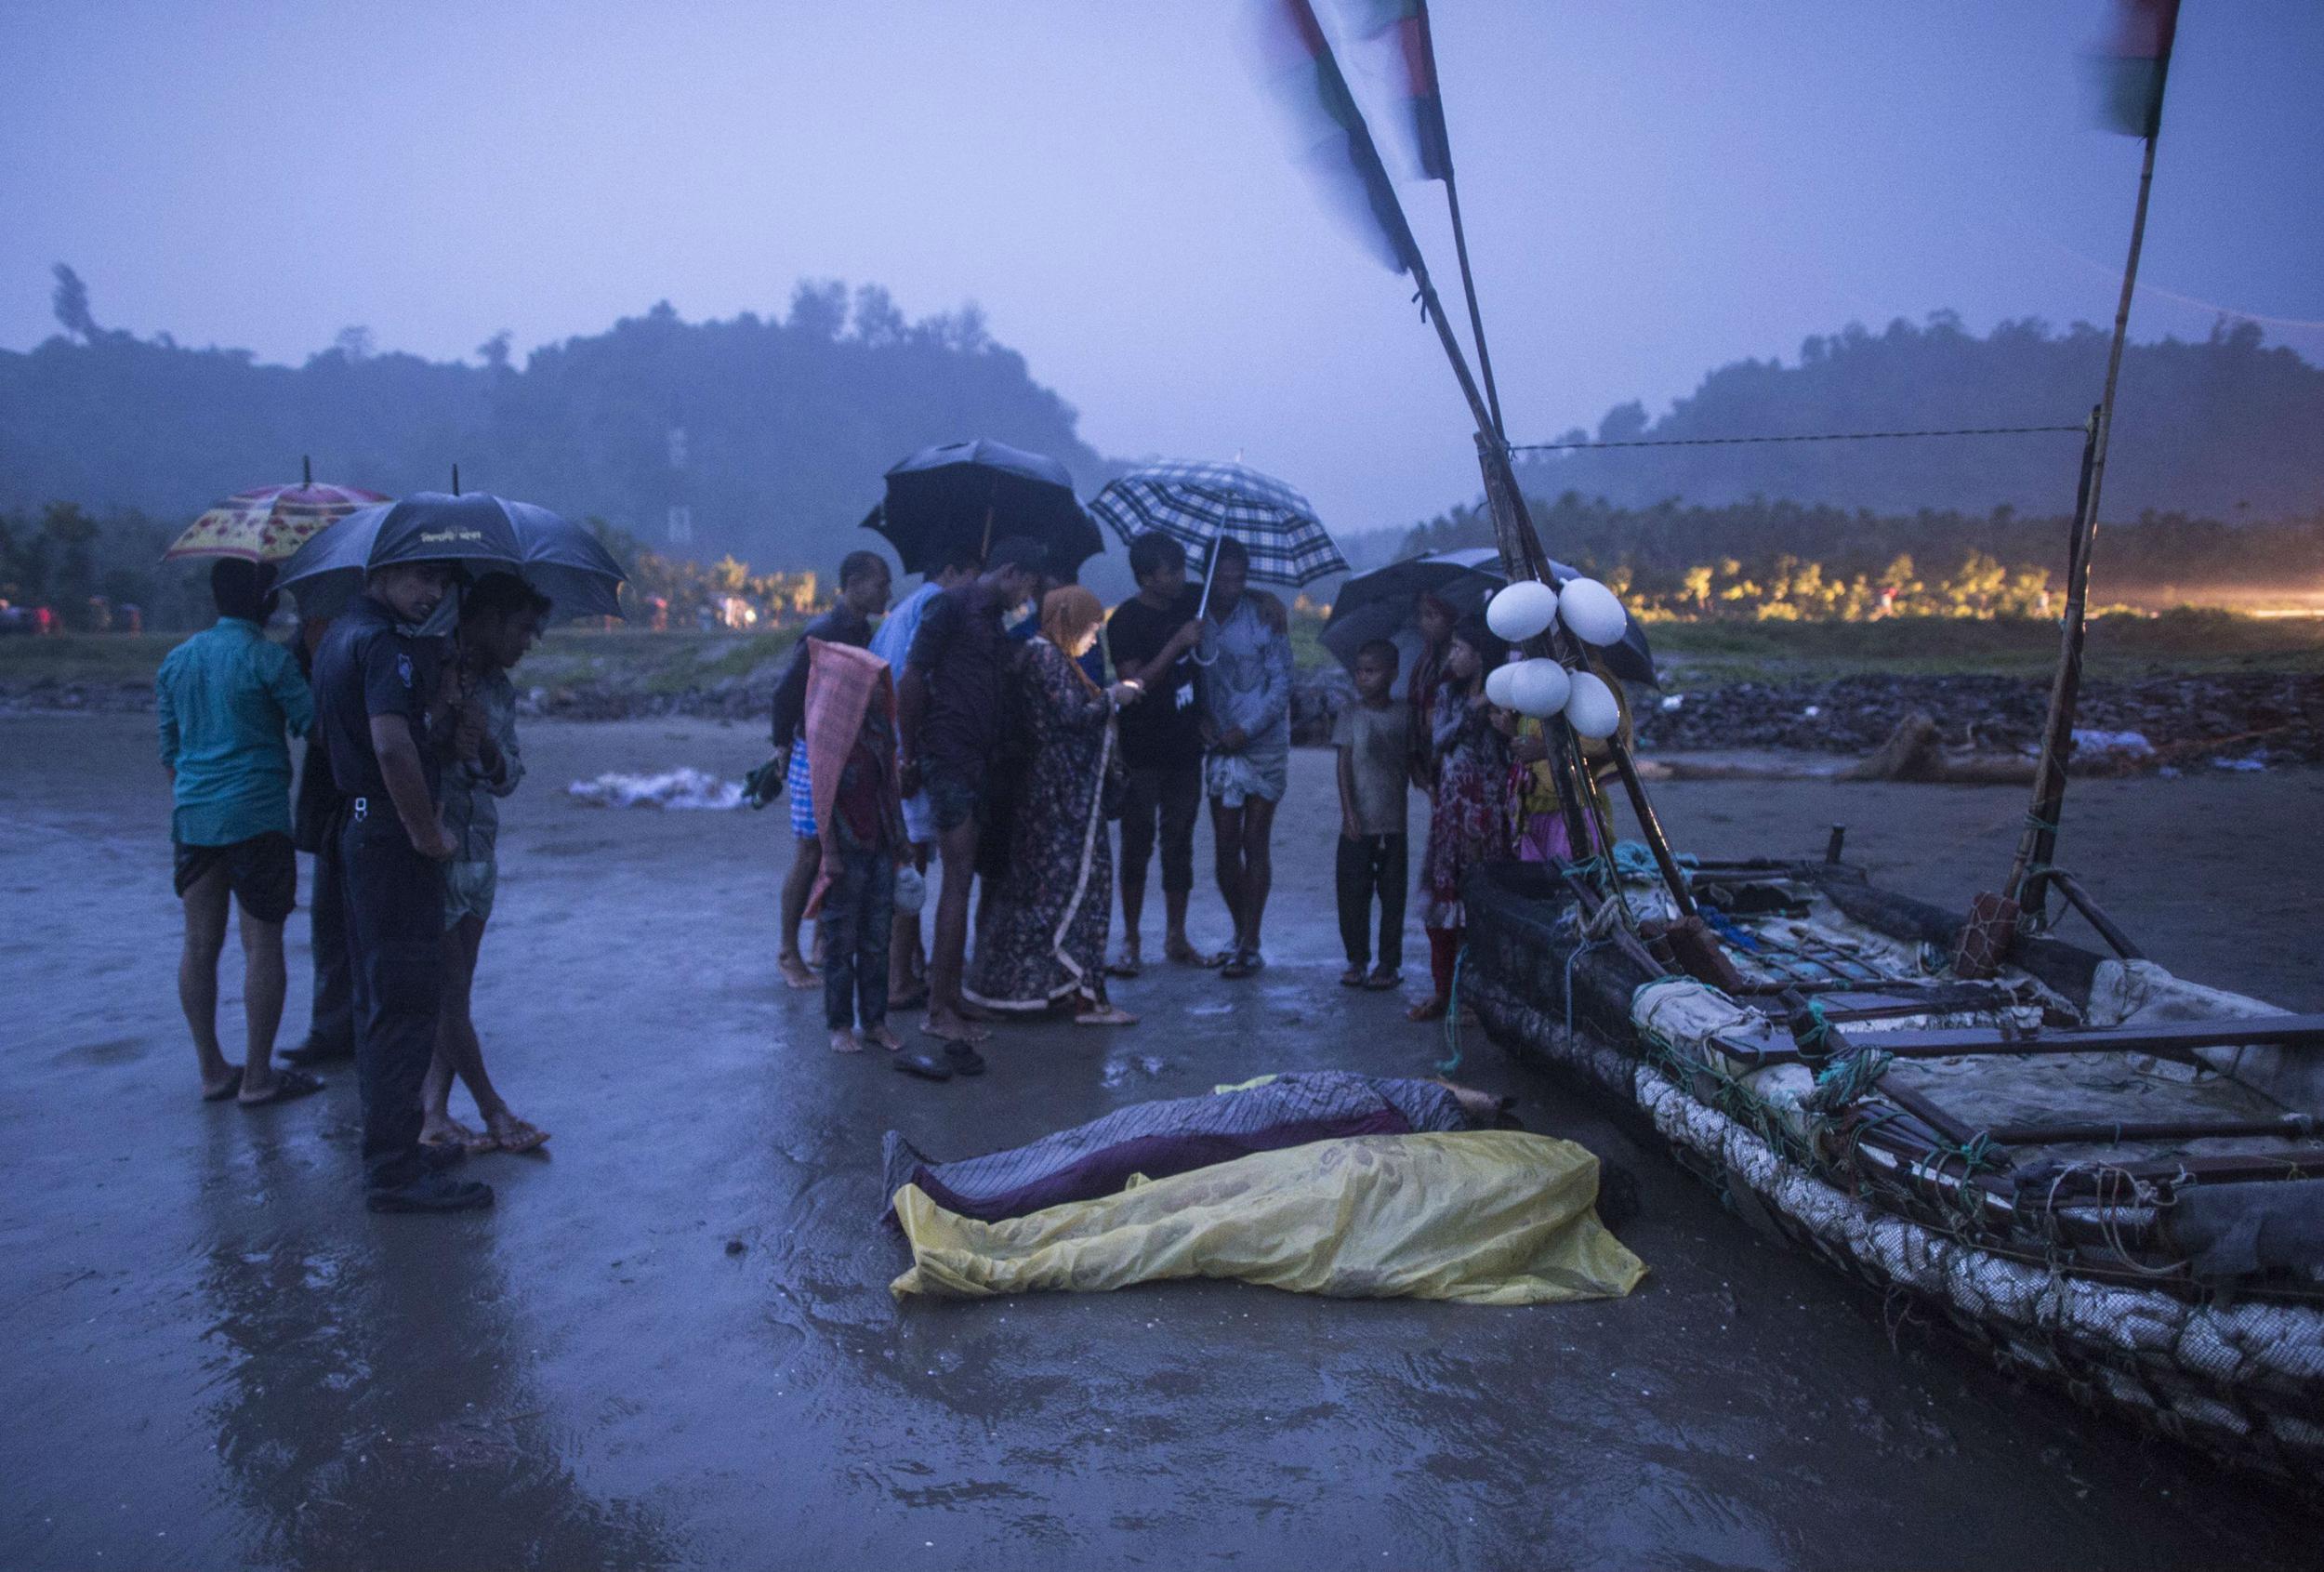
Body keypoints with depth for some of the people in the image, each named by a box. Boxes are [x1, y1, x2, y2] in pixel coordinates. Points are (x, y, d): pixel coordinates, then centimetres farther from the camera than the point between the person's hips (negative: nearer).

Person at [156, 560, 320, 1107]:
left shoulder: (177, 660, 12)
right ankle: (258, 1076, 3)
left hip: (192, 814, 7)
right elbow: (313, 723, -7)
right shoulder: (267, 657, -9)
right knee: (262, 943, -1)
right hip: (255, 815, -7)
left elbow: (169, 749, 17)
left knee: (200, 944, 10)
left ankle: (212, 1071, 17)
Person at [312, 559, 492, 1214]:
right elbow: (391, 747, -31)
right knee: (406, 1002, -5)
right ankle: (395, 1170, 0)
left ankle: (389, 1139, 29)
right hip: (392, 839, -10)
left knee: (378, 997, 17)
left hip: (356, 827, 10)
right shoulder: (387, 643, -17)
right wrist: (428, 834, -21)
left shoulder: (340, 633, 14)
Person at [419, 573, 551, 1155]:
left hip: (479, 851, 7)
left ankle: (433, 1112, 15)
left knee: (456, 990, 8)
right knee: (449, 990, -1)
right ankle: (492, 1110, 11)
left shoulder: (499, 687, 11)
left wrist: (487, 748, -13)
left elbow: (509, 777, 7)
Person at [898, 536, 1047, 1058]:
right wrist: (910, 757, -8)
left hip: (977, 760, 9)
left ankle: (950, 997, 20)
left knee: (961, 878, 11)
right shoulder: (950, 607, -8)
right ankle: (940, 1009, -7)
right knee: (958, 877, -10)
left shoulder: (992, 619, 19)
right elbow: (911, 681, -11)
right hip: (948, 756, -9)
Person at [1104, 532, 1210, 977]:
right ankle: (1130, 940, 8)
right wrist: (1177, 644, -25)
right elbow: (1134, 684, -21)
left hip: (1184, 748, 5)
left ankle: (1176, 936, 19)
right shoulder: (1125, 621, -11)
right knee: (1138, 844, -1)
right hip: (1142, 752, -5)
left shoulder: (1190, 601, 5)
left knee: (1179, 843, 10)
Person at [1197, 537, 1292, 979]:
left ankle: (1250, 945, 3)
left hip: (1264, 746, -3)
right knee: (1225, 847, 4)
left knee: (1255, 844, -1)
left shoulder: (1264, 619, -5)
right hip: (1221, 748, 3)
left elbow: (1281, 685, -6)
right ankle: (1242, 935, 20)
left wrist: (1245, 729, -14)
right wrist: (1201, 716, -9)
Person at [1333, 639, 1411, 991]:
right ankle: (1357, 960, 14)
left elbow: (1411, 761, 8)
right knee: (1353, 892, 1)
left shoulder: (1404, 714, 3)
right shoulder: (1350, 713, 1)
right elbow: (1344, 764, -3)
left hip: (1394, 821, 1)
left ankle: (1390, 963, 14)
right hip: (1358, 823, 0)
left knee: (1392, 895, 5)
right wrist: (1348, 811, -10)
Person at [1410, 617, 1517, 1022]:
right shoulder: (1447, 693, 11)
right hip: (1450, 807, 5)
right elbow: (1439, 742, -2)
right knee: (1443, 895, 6)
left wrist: (1499, 716, -23)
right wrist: (1472, 710, -12)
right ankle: (1443, 992, 15)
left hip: (1489, 809, -4)